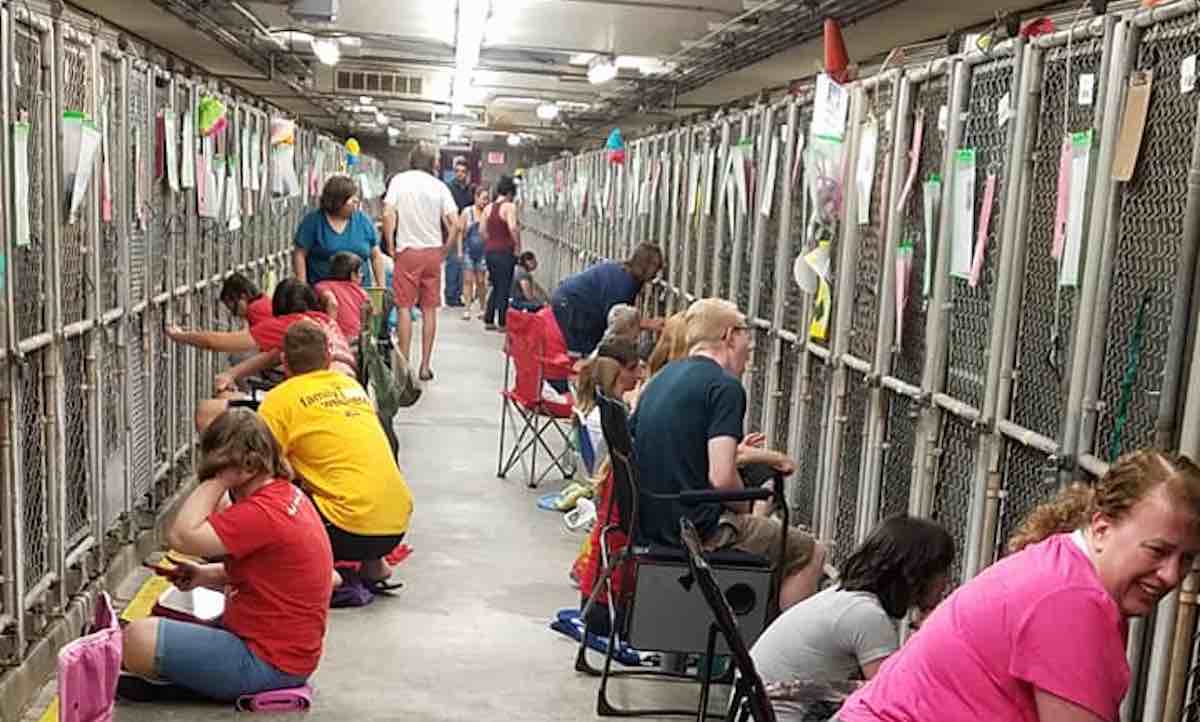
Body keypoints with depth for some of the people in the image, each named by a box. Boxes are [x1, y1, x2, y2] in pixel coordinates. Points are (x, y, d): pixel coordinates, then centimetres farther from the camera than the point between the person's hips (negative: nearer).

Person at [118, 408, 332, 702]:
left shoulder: (262, 513, -26)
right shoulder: (287, 493, 6)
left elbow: (181, 536, -29)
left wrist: (219, 478, -23)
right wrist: (206, 575, 3)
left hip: (268, 664, -11)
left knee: (139, 638, -16)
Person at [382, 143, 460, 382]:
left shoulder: (399, 180, -2)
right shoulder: (439, 186, 2)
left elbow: (388, 214, -11)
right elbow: (455, 224, -5)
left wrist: (390, 246, -2)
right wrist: (445, 250, 7)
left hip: (408, 251, -2)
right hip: (433, 252, 2)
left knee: (404, 308, 4)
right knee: (429, 310, 8)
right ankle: (425, 366, 11)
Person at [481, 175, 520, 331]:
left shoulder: (488, 208, 10)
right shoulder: (509, 207, -10)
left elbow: (483, 231, 11)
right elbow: (513, 228, -23)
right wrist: (517, 245, -14)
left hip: (490, 251, 6)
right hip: (505, 251, -6)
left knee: (496, 287, 18)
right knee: (504, 288, 3)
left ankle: (488, 320, 19)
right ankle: (502, 323, 7)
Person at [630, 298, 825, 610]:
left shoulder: (663, 377, 11)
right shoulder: (725, 386, -14)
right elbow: (722, 479, -23)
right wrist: (744, 508, -2)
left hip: (649, 523, 9)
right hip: (698, 527, -9)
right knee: (810, 554, 6)